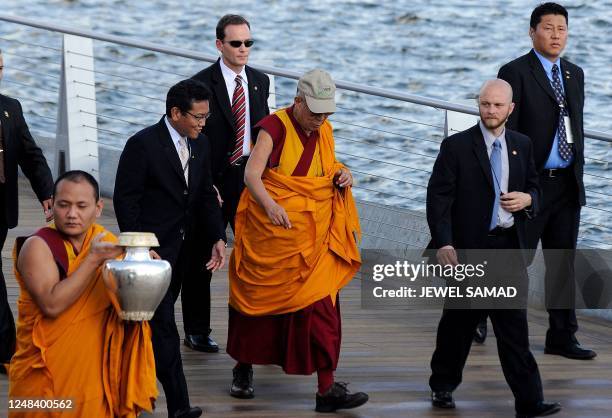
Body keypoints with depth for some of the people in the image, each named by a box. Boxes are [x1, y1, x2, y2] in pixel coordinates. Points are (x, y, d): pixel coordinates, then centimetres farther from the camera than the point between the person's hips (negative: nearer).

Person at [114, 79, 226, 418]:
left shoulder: (199, 144, 7)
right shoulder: (143, 145, -15)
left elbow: (206, 195, 14)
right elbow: (125, 199, -13)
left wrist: (218, 238, 2)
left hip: (182, 249, 7)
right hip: (153, 249, -7)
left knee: (158, 321, 16)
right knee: (164, 325, -10)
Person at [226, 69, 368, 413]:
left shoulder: (324, 130, 7)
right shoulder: (275, 127, -10)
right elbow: (252, 173, -19)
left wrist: (342, 174, 0)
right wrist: (270, 204, -36)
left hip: (315, 230, 4)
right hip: (273, 227, -4)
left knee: (320, 302, -5)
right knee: (258, 296, 9)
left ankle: (327, 389, -8)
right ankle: (244, 369, 31)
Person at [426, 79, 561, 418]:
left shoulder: (522, 146, 8)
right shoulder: (456, 146, -6)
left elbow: (534, 187, 19)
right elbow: (438, 198, -8)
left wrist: (527, 199, -6)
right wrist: (443, 243, -18)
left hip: (509, 248, 3)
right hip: (468, 248, -3)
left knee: (514, 326, -1)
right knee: (459, 321, 10)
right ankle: (443, 386, 29)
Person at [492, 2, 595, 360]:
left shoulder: (575, 74, 14)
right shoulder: (515, 73, -7)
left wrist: (578, 170, 13)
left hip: (567, 183, 6)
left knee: (563, 262, 7)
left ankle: (562, 337, 12)